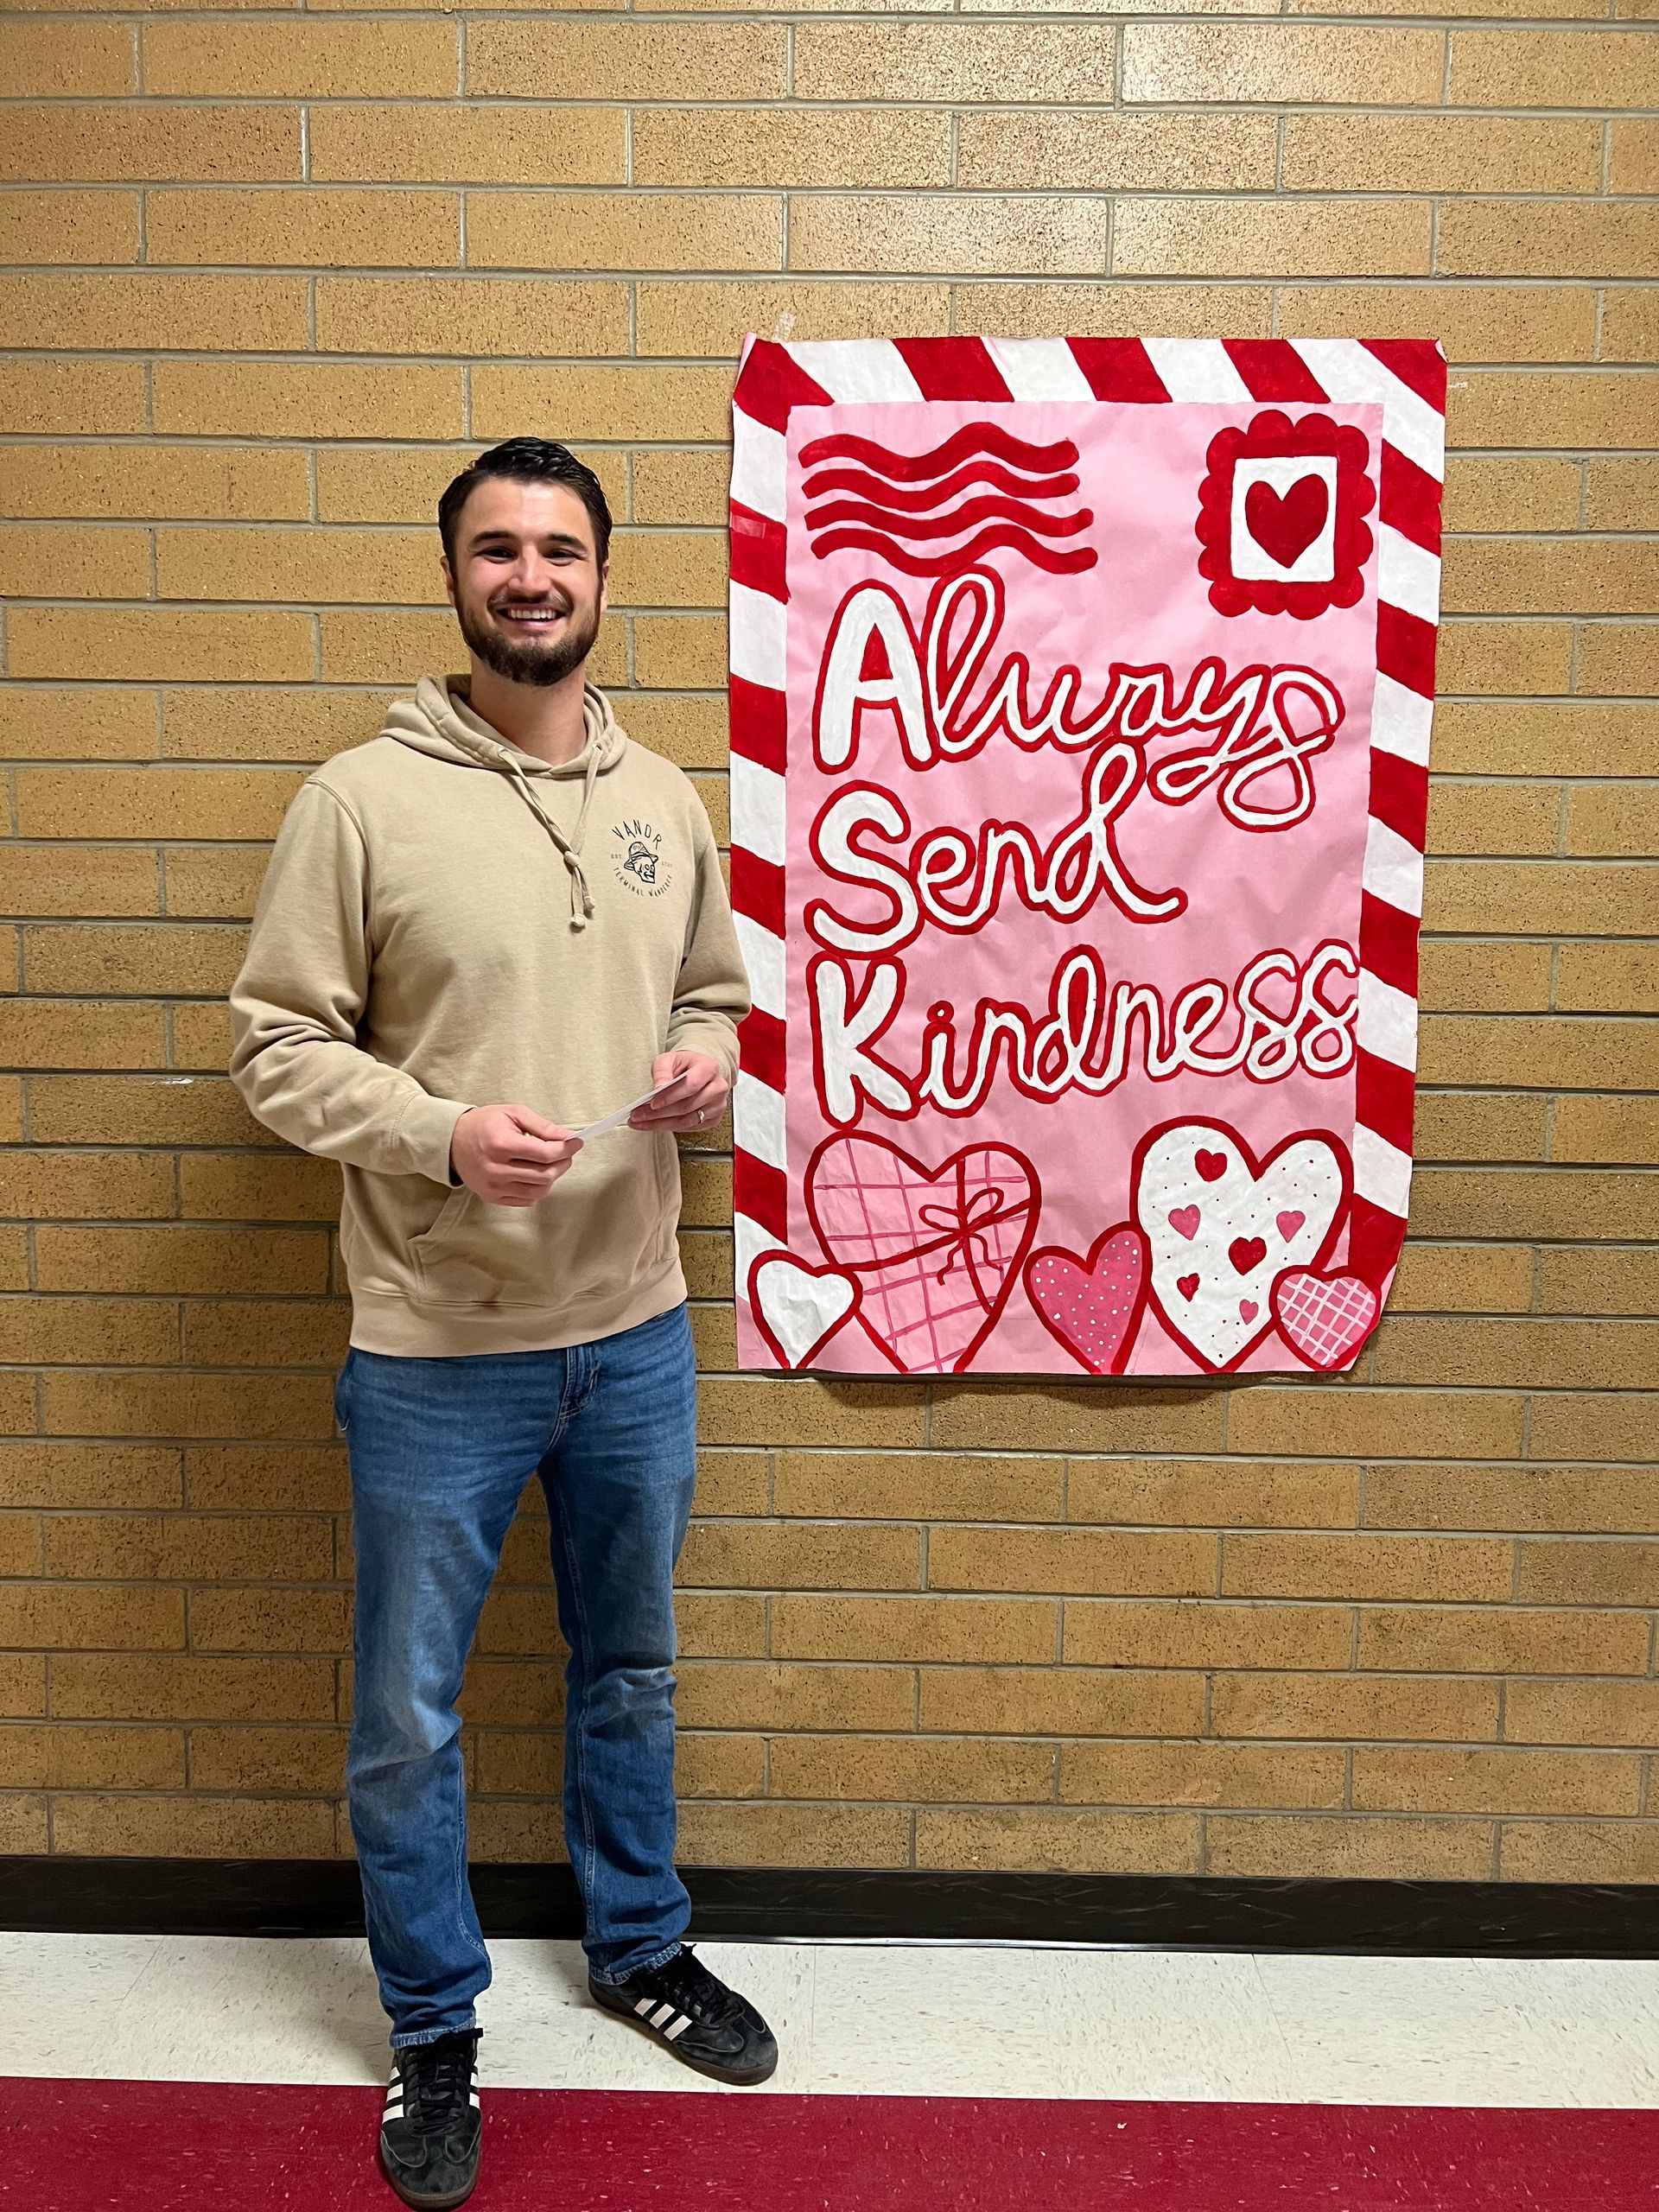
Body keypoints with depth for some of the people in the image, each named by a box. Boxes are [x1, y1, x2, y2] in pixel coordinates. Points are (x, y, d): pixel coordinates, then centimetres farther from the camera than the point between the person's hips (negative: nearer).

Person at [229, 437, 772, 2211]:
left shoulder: (665, 802, 5)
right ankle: (432, 2032, 36)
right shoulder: (361, 798, -9)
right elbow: (275, 1043, -7)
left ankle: (640, 1949, 45)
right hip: (435, 1354, -3)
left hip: (635, 1334, 4)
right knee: (410, 1716, 12)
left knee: (630, 1672, 21)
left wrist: (707, 1063, -6)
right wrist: (439, 1132, -22)